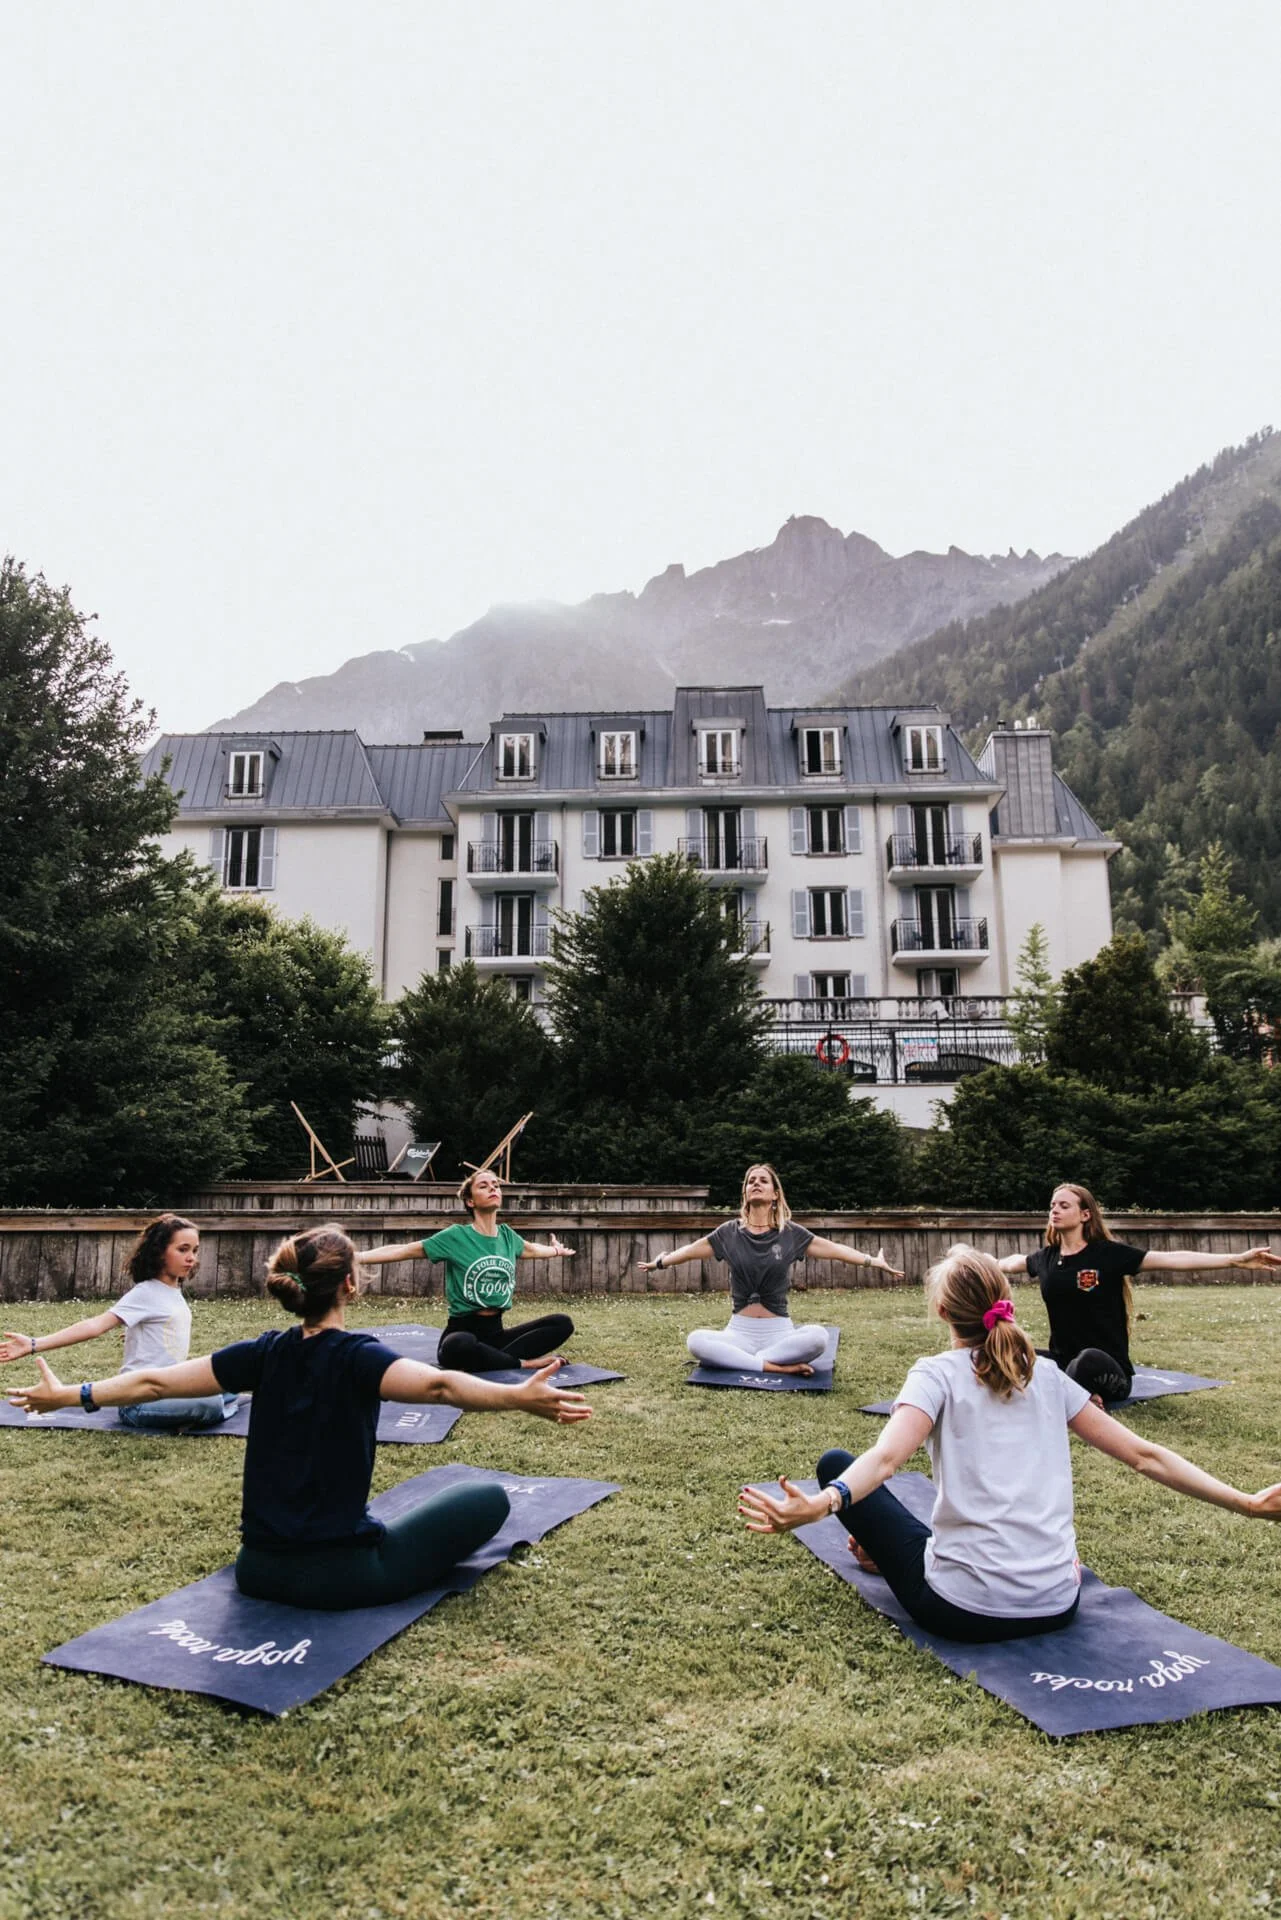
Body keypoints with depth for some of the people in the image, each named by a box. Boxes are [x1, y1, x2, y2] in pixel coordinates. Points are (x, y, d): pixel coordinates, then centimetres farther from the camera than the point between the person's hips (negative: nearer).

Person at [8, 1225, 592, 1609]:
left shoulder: (266, 1353, -2)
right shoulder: (357, 1355, -18)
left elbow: (154, 1382, 2)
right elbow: (436, 1384, -37)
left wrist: (68, 1395, 14)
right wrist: (517, 1397, -49)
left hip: (259, 1570, 7)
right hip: (342, 1574, -7)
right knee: (489, 1497, 5)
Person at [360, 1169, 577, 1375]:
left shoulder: (507, 1235, 7)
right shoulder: (456, 1236, -9)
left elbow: (530, 1249, 31)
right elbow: (402, 1251, -10)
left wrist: (556, 1250, 49)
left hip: (496, 1332, 6)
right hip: (462, 1331, -6)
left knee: (562, 1323, -13)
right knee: (459, 1347, -42)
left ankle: (484, 1362, -19)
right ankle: (523, 1363, -19)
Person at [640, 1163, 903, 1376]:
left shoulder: (791, 1233, 3)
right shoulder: (729, 1232, 5)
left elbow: (835, 1249, 4)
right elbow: (690, 1250, 16)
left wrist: (873, 1261, -3)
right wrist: (658, 1263, 21)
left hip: (779, 1331, 0)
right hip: (739, 1331, 0)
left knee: (818, 1336, -32)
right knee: (696, 1340, -30)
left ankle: (738, 1359, -19)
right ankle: (777, 1366, -25)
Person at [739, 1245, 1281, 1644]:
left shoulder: (937, 1374, -8)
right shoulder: (1046, 1375, 5)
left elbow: (886, 1458, -27)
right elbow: (1146, 1456, 6)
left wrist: (816, 1506, -42)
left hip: (965, 1610, -7)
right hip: (1057, 1608, 7)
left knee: (835, 1461, 10)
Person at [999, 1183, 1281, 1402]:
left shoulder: (1108, 1254, -7)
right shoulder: (1045, 1258, 6)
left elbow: (1171, 1259, -13)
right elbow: (1011, 1262, 29)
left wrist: (1236, 1259, -20)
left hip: (1108, 1370, -5)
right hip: (1061, 1363, 5)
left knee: (1088, 1358, -39)